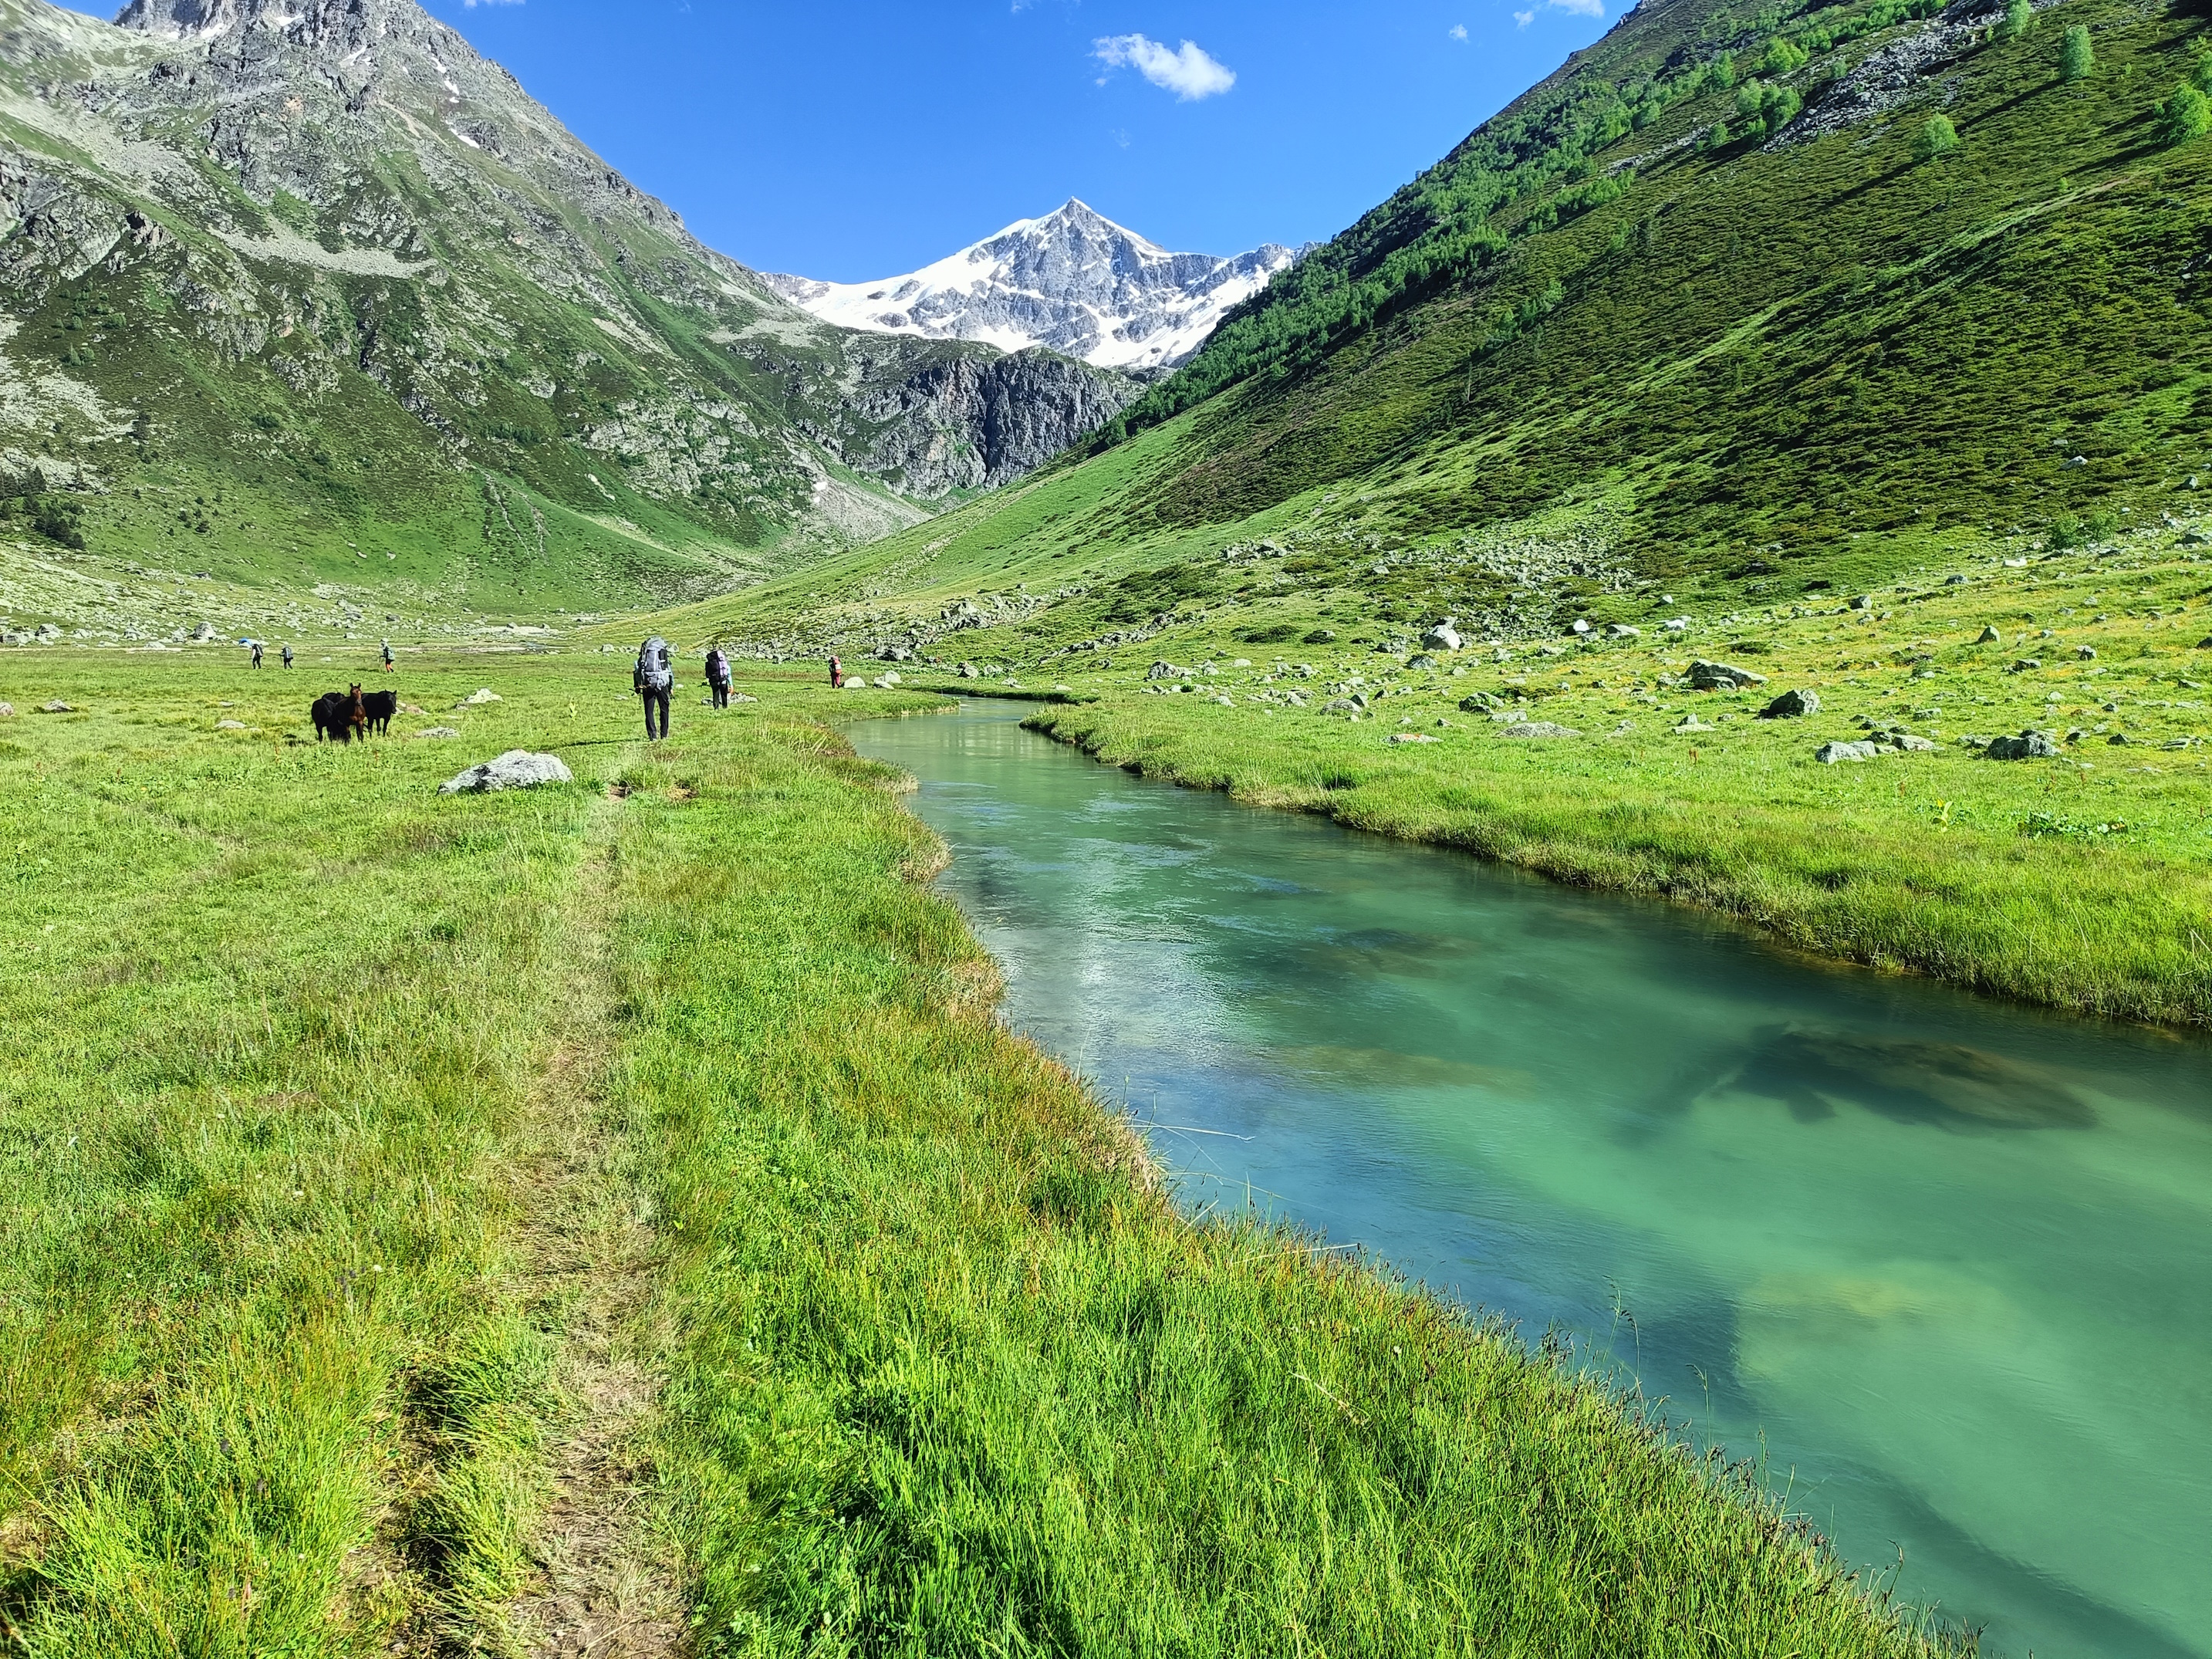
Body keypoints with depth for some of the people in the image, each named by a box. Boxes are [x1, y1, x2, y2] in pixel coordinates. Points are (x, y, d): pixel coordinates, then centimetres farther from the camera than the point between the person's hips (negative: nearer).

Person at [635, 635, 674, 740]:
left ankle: (652, 735, -2)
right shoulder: (663, 651, 6)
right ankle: (664, 734, 14)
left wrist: (637, 686, 10)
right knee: (664, 709, 12)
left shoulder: (644, 652, 10)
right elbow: (670, 670, 5)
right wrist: (671, 686, 11)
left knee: (649, 711, 4)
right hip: (662, 683, -1)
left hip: (647, 683, 1)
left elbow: (637, 671, 7)